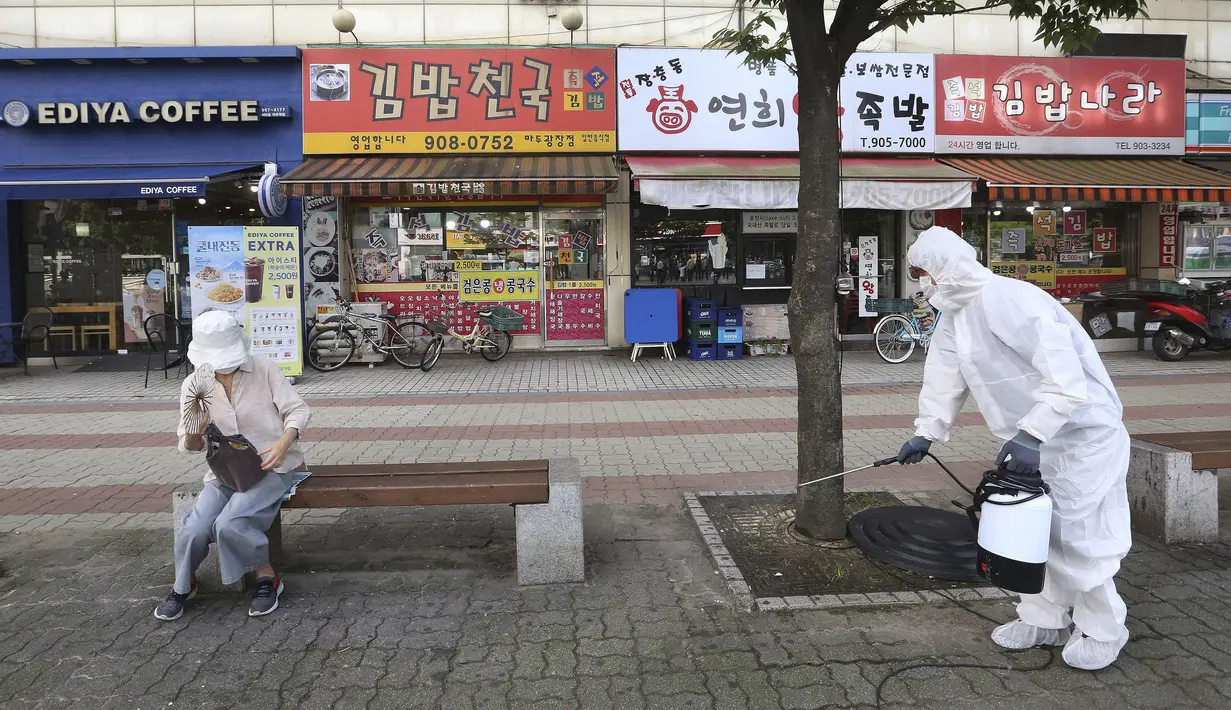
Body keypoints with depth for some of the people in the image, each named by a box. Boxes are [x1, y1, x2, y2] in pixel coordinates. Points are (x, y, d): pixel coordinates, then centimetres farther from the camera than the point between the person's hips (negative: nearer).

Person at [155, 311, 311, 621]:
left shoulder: (264, 369, -8)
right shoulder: (194, 384, 1)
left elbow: (298, 410, -7)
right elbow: (190, 445, 5)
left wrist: (284, 442, -27)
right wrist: (195, 432, -20)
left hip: (272, 467, -3)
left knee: (229, 523, -27)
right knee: (194, 529, -19)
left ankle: (267, 578, -2)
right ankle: (183, 586, 13)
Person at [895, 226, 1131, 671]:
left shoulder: (1006, 299, -27)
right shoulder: (957, 316, 5)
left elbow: (1063, 370, -33)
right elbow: (945, 377, 11)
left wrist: (1032, 433, -36)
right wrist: (926, 433, 10)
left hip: (1081, 431, -9)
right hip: (1034, 436, 9)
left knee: (1079, 533, 0)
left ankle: (1102, 631, 20)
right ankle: (1044, 620, 30)